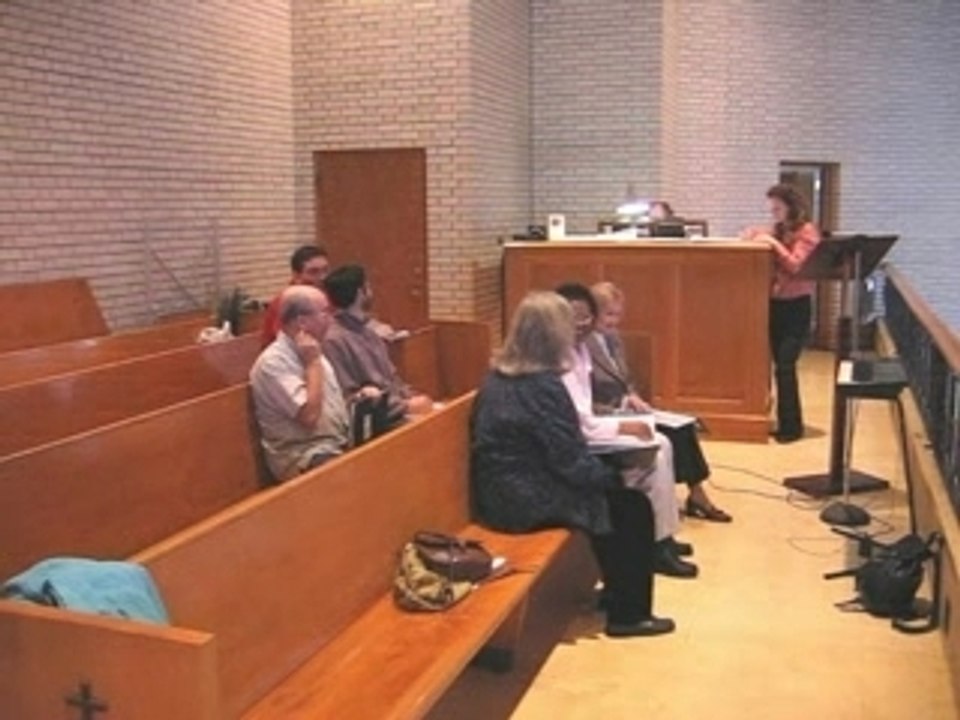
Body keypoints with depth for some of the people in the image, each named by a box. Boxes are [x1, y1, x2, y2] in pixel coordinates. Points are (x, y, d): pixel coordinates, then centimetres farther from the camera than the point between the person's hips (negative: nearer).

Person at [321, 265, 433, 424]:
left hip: (398, 407, 9)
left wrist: (414, 398, 1)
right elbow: (349, 399, -17)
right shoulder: (334, 340, -13)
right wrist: (406, 407, -16)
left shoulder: (368, 332, 15)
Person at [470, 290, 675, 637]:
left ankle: (616, 592, 30)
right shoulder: (542, 386, -23)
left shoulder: (498, 377, 5)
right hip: (527, 500, -9)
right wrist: (614, 477, -2)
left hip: (501, 492, 9)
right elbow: (572, 463, -20)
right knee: (633, 506, 4)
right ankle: (628, 614, 14)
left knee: (613, 495, 20)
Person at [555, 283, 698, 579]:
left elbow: (583, 416, 12)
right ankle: (658, 546, 1)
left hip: (583, 436, 10)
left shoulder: (579, 348, 9)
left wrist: (621, 423, -2)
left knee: (661, 444, 4)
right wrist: (623, 426, -16)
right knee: (655, 458, -12)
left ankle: (662, 535, 12)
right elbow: (577, 424, -23)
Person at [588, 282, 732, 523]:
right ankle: (695, 496, -2)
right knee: (667, 435, -20)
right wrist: (624, 403, -21)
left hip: (624, 410, 8)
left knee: (682, 426, -9)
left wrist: (633, 399, -2)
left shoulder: (614, 338, 11)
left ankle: (696, 495, -2)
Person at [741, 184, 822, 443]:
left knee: (785, 366, -11)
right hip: (775, 304, 6)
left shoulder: (807, 232, -6)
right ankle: (787, 423, 13)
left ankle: (791, 426, -5)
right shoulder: (777, 230, 14)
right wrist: (755, 236, -3)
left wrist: (774, 244, -21)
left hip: (796, 306, -6)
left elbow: (796, 266, -17)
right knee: (780, 365, 6)